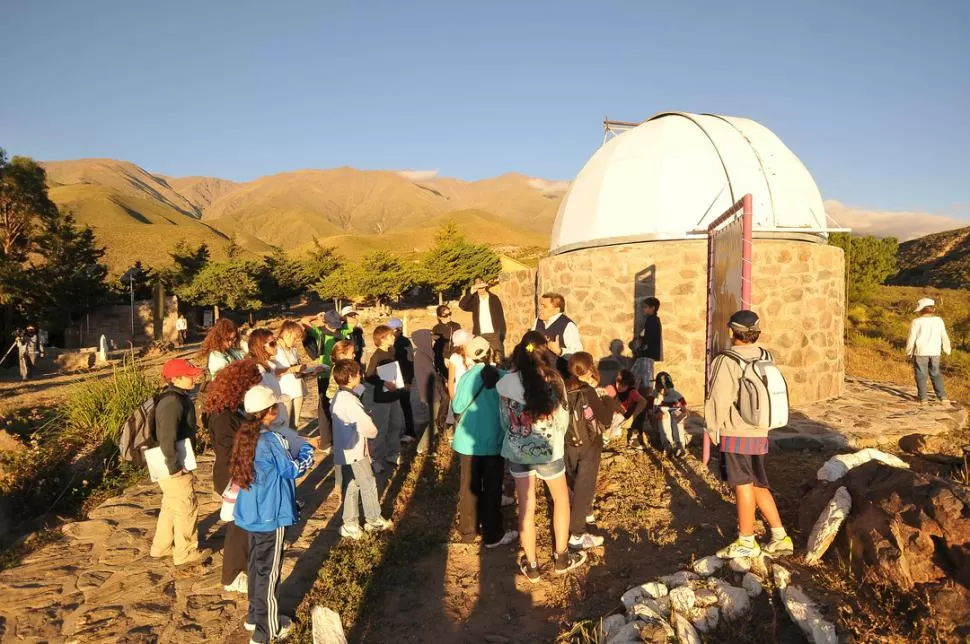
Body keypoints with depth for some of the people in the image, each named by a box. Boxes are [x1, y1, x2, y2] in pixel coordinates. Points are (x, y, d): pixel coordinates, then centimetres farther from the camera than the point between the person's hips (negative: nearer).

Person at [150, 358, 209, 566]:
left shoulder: (179, 397, 8)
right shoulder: (172, 403, -25)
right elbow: (167, 438, -31)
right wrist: (175, 466, -25)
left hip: (178, 465, 10)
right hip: (175, 469, -10)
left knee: (171, 506, 23)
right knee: (186, 509, 4)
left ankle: (161, 546, 38)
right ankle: (185, 553, 18)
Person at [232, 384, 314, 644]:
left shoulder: (245, 435, 0)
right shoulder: (271, 440, -24)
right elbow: (294, 469, -12)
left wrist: (286, 449, 9)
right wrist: (307, 451, 4)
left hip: (252, 512, 8)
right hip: (270, 515, -8)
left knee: (255, 564, 22)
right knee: (269, 570, 5)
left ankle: (255, 615, 37)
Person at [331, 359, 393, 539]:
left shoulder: (338, 396, 4)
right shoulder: (350, 401, -26)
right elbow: (370, 428, -23)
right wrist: (373, 431, -2)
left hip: (343, 452, 9)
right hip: (354, 453, -9)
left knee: (350, 488, 16)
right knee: (369, 486, 8)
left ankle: (350, 524, 23)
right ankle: (374, 520, 23)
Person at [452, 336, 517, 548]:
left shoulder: (467, 377, -9)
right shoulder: (502, 377, -11)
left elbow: (457, 407, -3)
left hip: (469, 442, 1)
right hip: (494, 442, -1)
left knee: (469, 488, 14)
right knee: (492, 489, 11)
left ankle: (468, 531, 26)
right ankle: (493, 535, 20)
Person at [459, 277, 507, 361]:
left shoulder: (494, 298, 5)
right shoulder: (474, 300, 7)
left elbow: (501, 316, 4)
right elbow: (461, 305, -9)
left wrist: (502, 333, -4)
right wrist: (471, 292, -16)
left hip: (494, 334, -1)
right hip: (480, 335, 1)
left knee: (499, 358, -4)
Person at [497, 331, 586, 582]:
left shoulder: (506, 383, -10)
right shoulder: (554, 381, -14)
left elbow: (504, 419, 0)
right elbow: (563, 419, -4)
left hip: (517, 450, 2)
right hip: (547, 449, -1)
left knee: (526, 507, 13)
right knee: (561, 499, 22)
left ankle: (531, 566, 24)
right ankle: (561, 557, 32)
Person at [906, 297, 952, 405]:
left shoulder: (916, 322, -10)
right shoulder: (939, 321, 3)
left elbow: (911, 339, -8)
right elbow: (944, 337, 9)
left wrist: (909, 351, 5)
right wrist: (947, 350, 21)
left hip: (920, 352, -4)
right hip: (935, 352, 4)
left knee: (921, 374, 3)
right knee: (935, 374, 14)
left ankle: (922, 398, 2)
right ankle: (942, 396, 8)